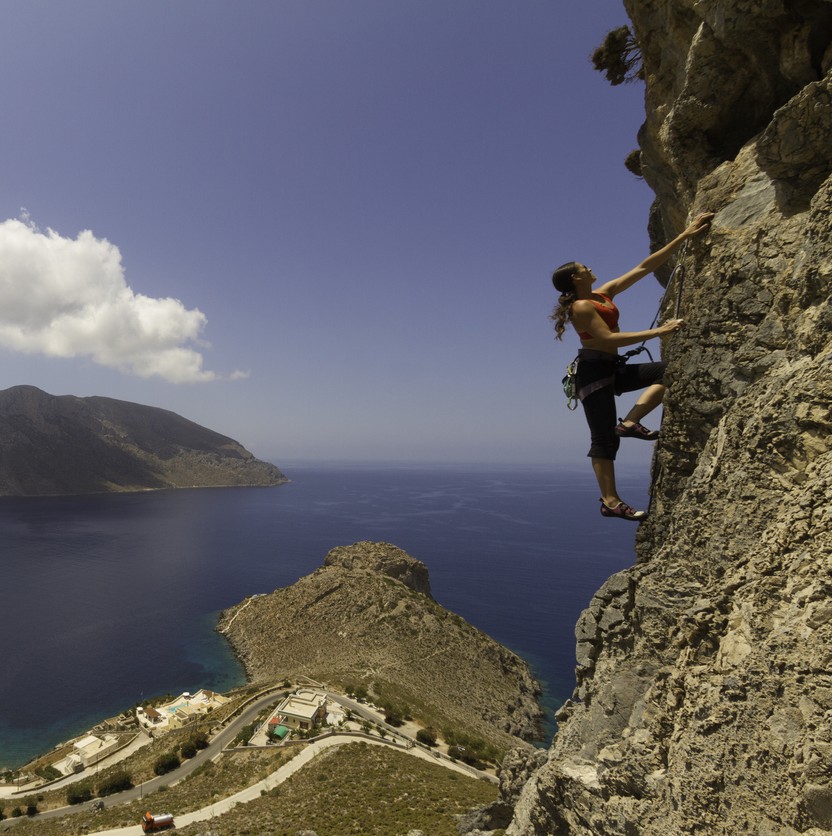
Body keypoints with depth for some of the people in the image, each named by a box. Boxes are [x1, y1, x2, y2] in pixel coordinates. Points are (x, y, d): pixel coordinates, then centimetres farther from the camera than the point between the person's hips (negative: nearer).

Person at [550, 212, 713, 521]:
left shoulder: (604, 293, 13)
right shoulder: (581, 307, -11)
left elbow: (645, 267, 13)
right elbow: (609, 339, -21)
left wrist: (685, 235, 12)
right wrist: (657, 332, -21)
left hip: (612, 369, 9)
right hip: (593, 371, -9)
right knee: (604, 438, -8)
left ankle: (630, 422, -4)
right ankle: (610, 501, -4)